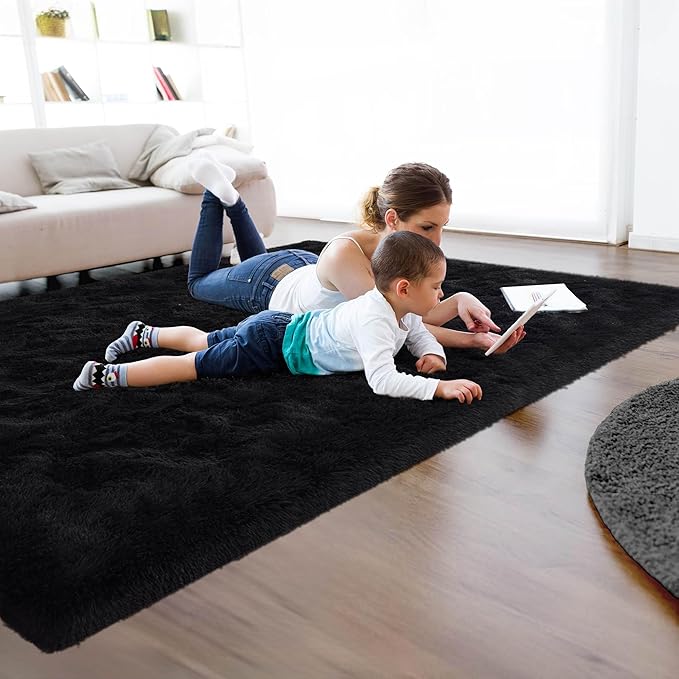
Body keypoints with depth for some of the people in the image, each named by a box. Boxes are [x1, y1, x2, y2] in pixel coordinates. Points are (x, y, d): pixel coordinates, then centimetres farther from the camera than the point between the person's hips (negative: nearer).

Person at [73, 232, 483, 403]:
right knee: (194, 365, -6)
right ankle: (109, 376, -1)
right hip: (271, 344, -9)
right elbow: (382, 380, -42)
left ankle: (144, 334, 45)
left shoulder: (398, 307, -3)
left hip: (281, 327, 9)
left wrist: (432, 353, -6)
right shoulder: (373, 320, -32)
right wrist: (438, 388, -43)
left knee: (203, 341, 27)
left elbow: (418, 332, 15)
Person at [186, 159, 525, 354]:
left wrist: (459, 299, -51)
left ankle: (230, 197, 41)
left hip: (305, 265, 5)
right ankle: (215, 193, 31)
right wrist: (471, 340, -53)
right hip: (266, 285, -5)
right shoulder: (345, 254, -48)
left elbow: (421, 314, -31)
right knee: (200, 282, 27)